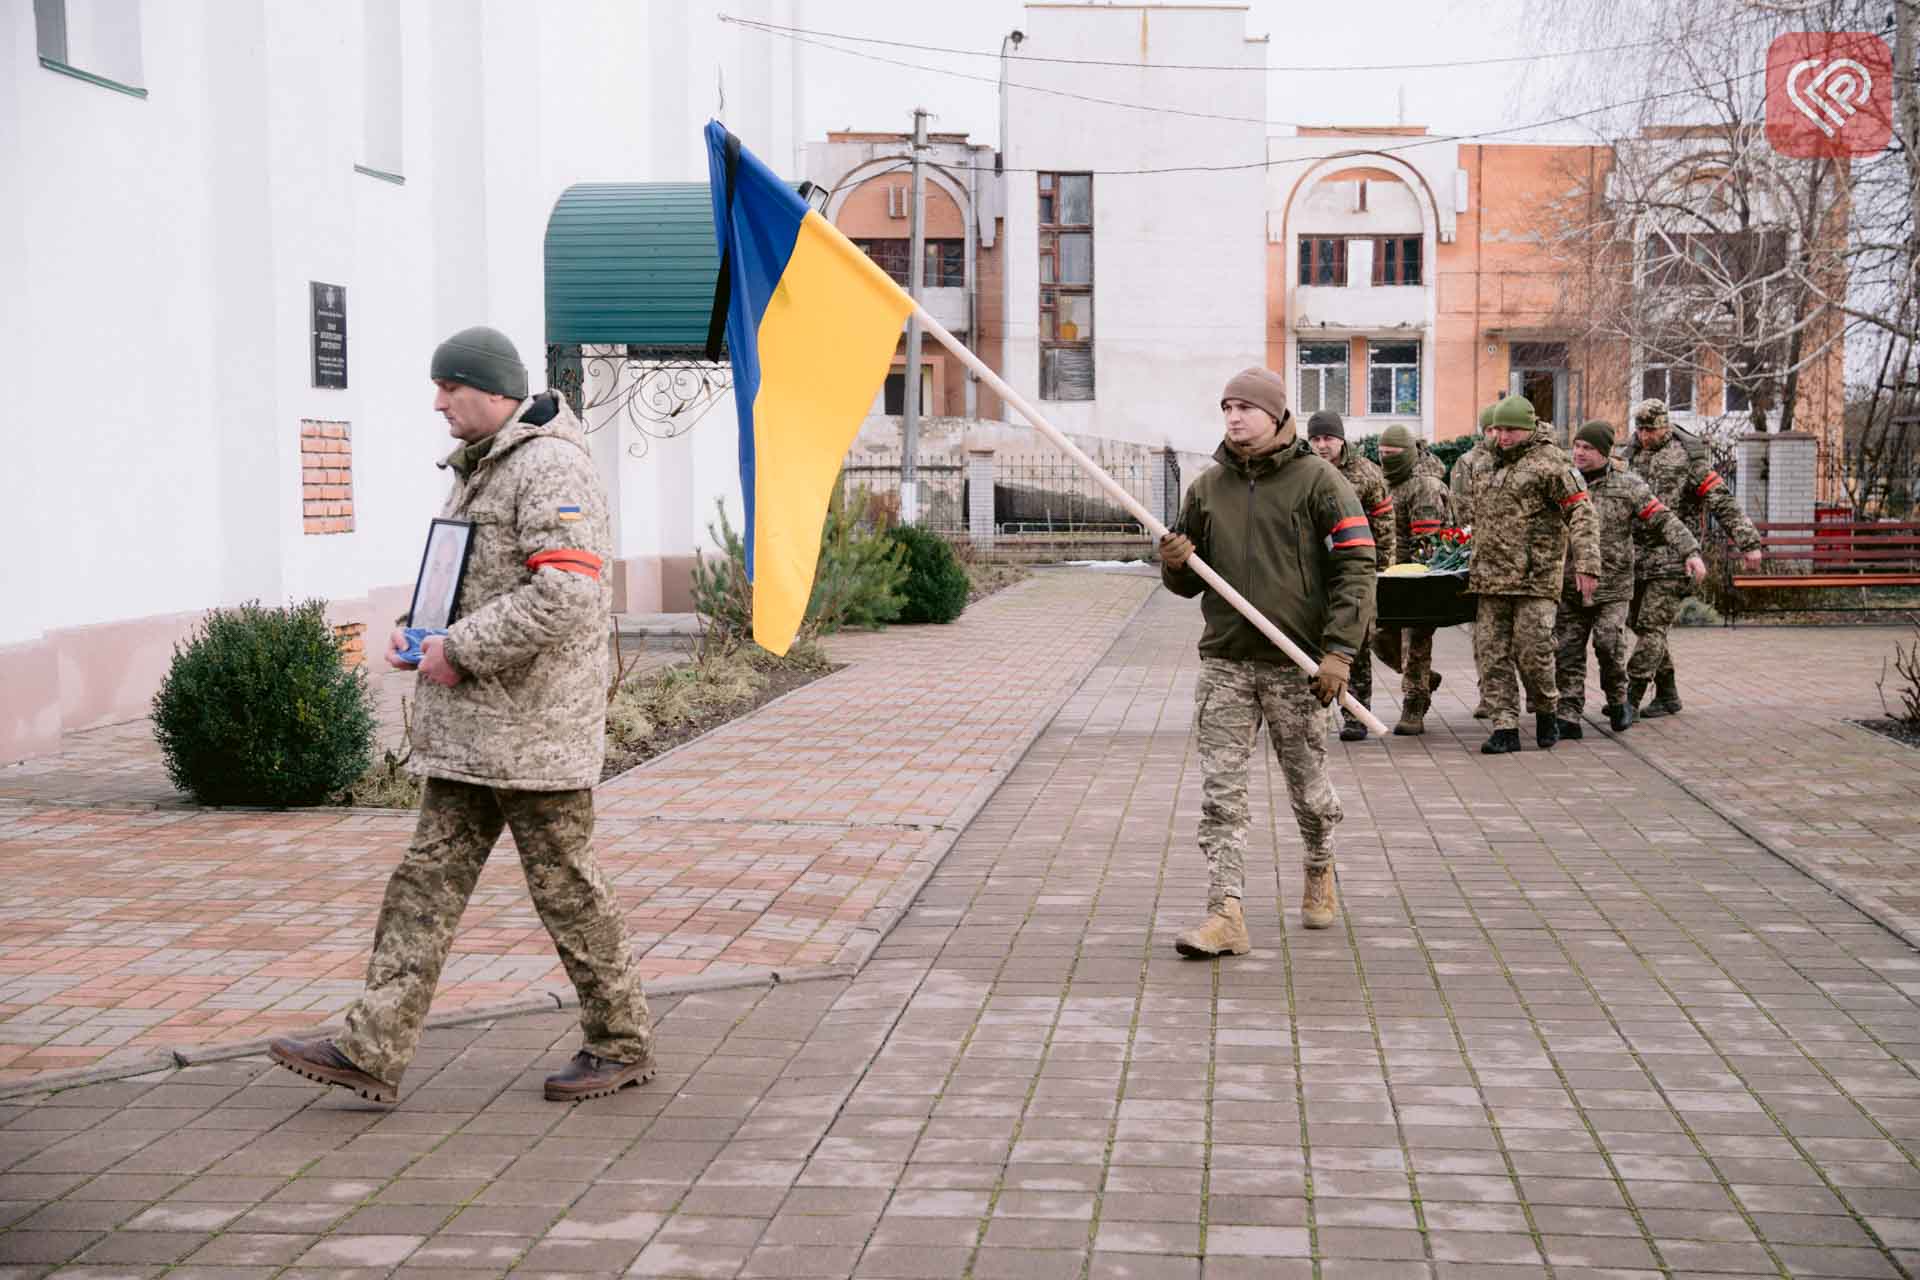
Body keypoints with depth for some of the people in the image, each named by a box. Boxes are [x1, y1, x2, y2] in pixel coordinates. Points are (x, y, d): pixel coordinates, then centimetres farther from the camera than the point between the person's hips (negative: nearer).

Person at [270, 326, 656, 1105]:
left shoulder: (551, 467, -16)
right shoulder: (479, 469, 17)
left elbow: (567, 594, -27)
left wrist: (461, 650, -20)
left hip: (535, 726, -10)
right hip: (470, 728, 10)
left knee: (565, 888, 2)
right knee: (429, 879, 5)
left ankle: (622, 1045, 17)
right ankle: (373, 1053, 6)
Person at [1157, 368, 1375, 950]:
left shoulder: (1318, 481, -3)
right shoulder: (1208, 486, 11)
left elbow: (1356, 567, -7)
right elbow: (1189, 583, 19)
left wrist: (1340, 650, -15)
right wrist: (1175, 564, -6)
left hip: (1296, 665, -3)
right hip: (1224, 661, 3)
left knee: (1307, 787, 10)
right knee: (1220, 791, -6)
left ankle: (1320, 870, 39)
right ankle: (1225, 914, -6)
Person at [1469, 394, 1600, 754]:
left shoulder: (1549, 461, -5)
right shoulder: (1498, 465, 20)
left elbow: (1581, 511, -11)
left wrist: (1586, 564, -19)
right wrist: (1477, 564, 26)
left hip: (1534, 577, -7)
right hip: (1491, 577, 7)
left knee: (1532, 650, -8)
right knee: (1491, 653, 0)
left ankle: (1545, 711, 17)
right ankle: (1505, 728, 3)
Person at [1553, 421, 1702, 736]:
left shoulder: (1627, 486, -1)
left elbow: (1664, 521, -1)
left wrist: (1691, 552, -12)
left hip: (1613, 586, -3)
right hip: (1570, 587, 3)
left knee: (1608, 641, -14)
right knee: (1568, 651, -1)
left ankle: (1618, 701, 10)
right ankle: (1568, 718, 4)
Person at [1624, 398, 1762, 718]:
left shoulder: (1687, 458, -4)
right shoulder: (1632, 455, 13)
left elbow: (1723, 503, -6)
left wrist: (1749, 542, -12)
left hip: (1671, 560, -6)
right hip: (1636, 557, 6)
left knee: (1652, 628, -10)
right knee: (1641, 628, 8)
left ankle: (1631, 699, -11)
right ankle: (1667, 696, 20)